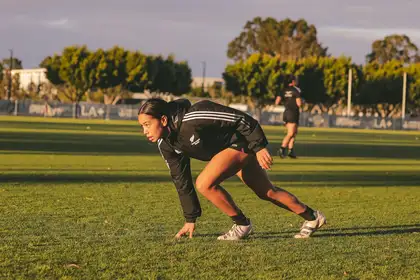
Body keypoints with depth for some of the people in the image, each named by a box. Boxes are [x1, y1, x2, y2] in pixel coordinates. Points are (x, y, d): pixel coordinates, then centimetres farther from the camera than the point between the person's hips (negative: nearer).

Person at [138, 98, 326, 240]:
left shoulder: (193, 118, -33)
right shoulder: (165, 144, -8)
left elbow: (241, 120, -26)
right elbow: (181, 180, 2)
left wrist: (260, 147, -24)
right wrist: (190, 219, 5)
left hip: (243, 142, -9)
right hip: (228, 149, 9)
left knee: (204, 184, -23)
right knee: (266, 193, 19)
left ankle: (242, 225, -6)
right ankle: (313, 218, 37)